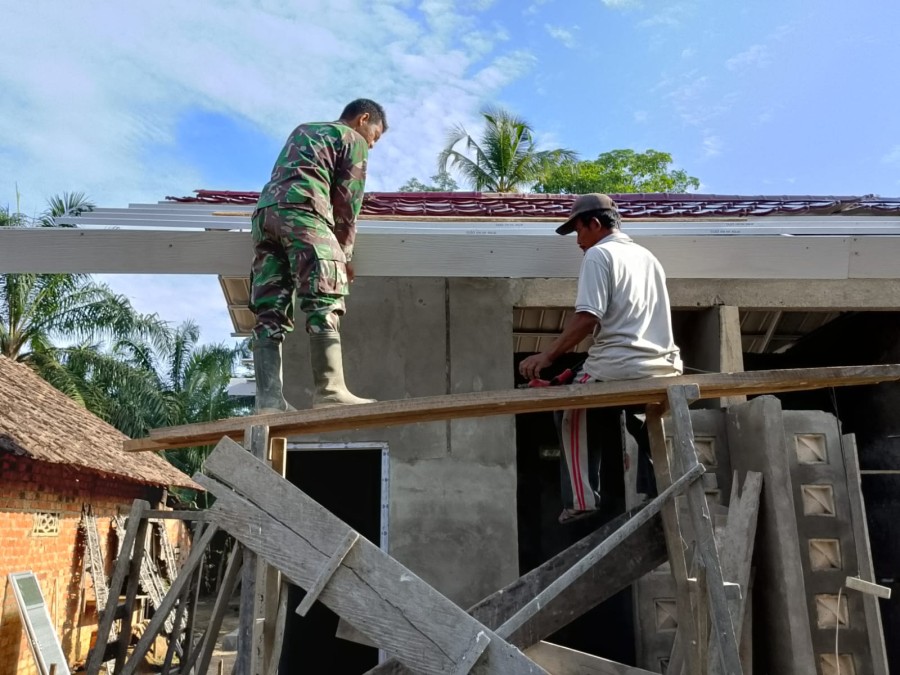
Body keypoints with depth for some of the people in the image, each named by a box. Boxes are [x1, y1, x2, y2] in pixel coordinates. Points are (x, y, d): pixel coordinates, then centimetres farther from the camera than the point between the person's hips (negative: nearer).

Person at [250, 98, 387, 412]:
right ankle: (330, 391, -22)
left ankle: (268, 399, -11)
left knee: (270, 312, -2)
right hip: (302, 210, -7)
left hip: (265, 211, 7)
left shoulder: (301, 130, 37)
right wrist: (344, 252, 13)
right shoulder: (353, 140, 15)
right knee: (324, 305, -13)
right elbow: (348, 201, 7)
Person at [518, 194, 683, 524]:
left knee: (572, 415, 13)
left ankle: (582, 500, 10)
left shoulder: (598, 254, -5)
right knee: (651, 442, 18)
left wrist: (546, 356, -12)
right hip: (663, 367, 8)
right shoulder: (648, 257, 20)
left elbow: (587, 318, -16)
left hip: (618, 367, -7)